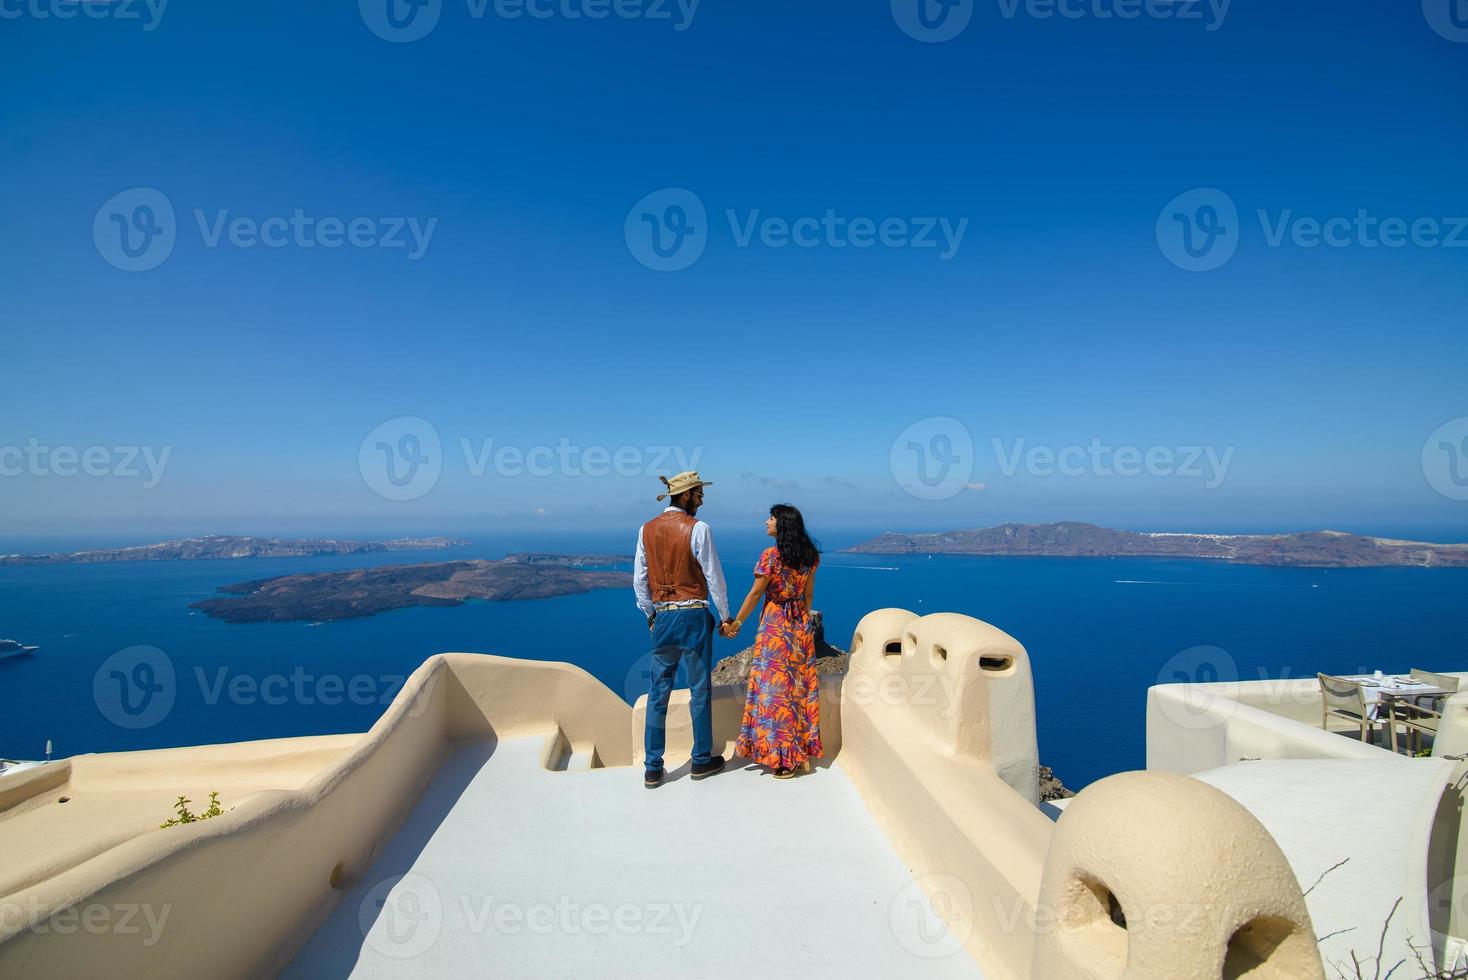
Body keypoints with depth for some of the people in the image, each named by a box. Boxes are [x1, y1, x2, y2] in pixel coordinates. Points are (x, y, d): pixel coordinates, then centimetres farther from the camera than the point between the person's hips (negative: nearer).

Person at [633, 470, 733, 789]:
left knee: (658, 693, 9)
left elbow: (640, 580, 7)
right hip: (694, 616, -4)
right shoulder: (698, 529, -11)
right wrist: (725, 616, 3)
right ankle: (702, 760, 22)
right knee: (699, 690, 9)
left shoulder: (647, 530, 4)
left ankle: (652, 769, 15)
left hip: (662, 618, 4)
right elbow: (714, 577, -7)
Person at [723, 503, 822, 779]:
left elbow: (755, 593, -10)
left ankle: (783, 758, 8)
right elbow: (808, 594, 10)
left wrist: (736, 622, 1)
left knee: (775, 686, 2)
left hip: (775, 624, -6)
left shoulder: (771, 555, -16)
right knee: (801, 684, 13)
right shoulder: (809, 556, 3)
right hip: (801, 624, 6)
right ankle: (803, 750, 22)